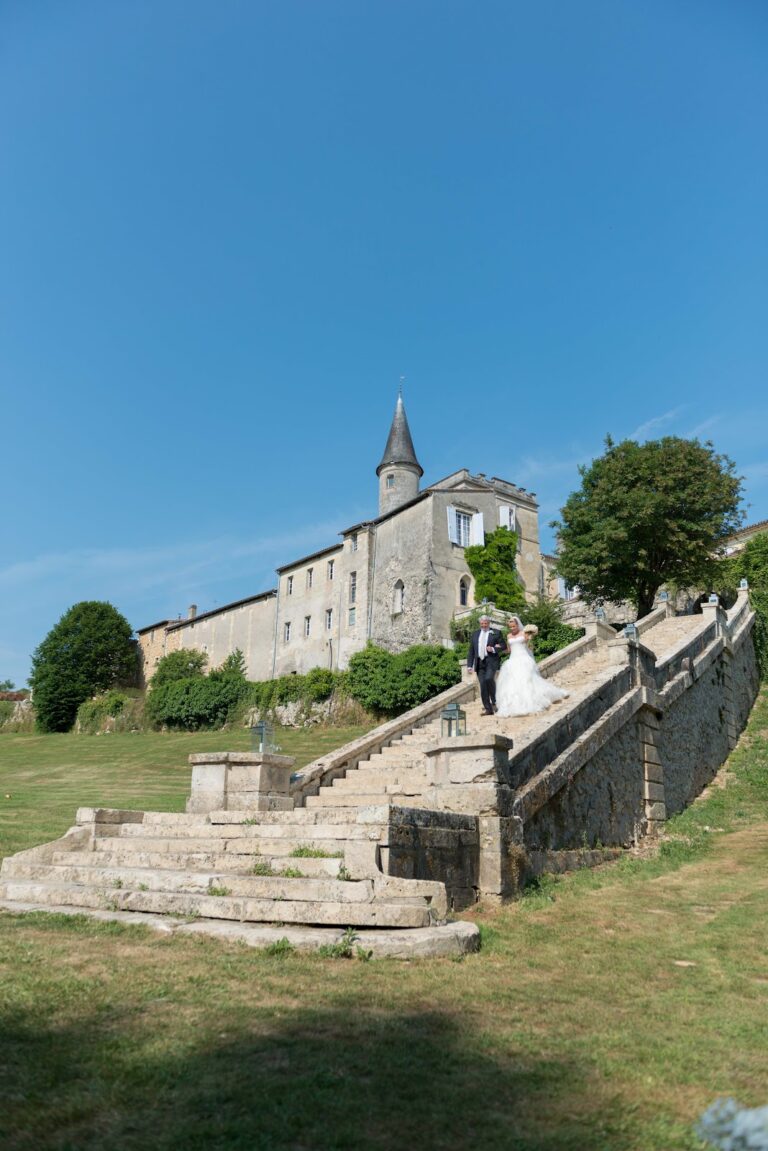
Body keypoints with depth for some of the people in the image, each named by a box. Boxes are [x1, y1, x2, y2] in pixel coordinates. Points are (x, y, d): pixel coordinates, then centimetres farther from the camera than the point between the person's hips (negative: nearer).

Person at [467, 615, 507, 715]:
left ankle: (494, 701, -5)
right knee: (483, 686, -1)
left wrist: (493, 649, -13)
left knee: (489, 678, -26)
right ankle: (488, 709, 5)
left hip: (491, 661, -4)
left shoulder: (496, 633, 7)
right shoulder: (475, 634, 16)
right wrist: (470, 665, 8)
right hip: (479, 663, 4)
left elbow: (504, 646, 5)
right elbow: (471, 651, 14)